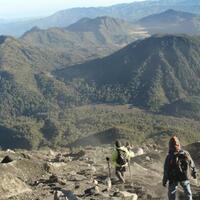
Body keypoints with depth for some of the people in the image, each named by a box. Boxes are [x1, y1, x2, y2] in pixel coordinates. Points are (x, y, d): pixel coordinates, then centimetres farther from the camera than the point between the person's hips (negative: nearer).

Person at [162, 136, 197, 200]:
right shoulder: (185, 154, -15)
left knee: (171, 193, 18)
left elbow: (166, 171, -15)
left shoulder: (169, 157, -22)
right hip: (185, 177, 2)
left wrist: (164, 181, -2)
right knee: (187, 192, 21)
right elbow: (191, 164, -2)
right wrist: (194, 173, 16)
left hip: (173, 178, -2)